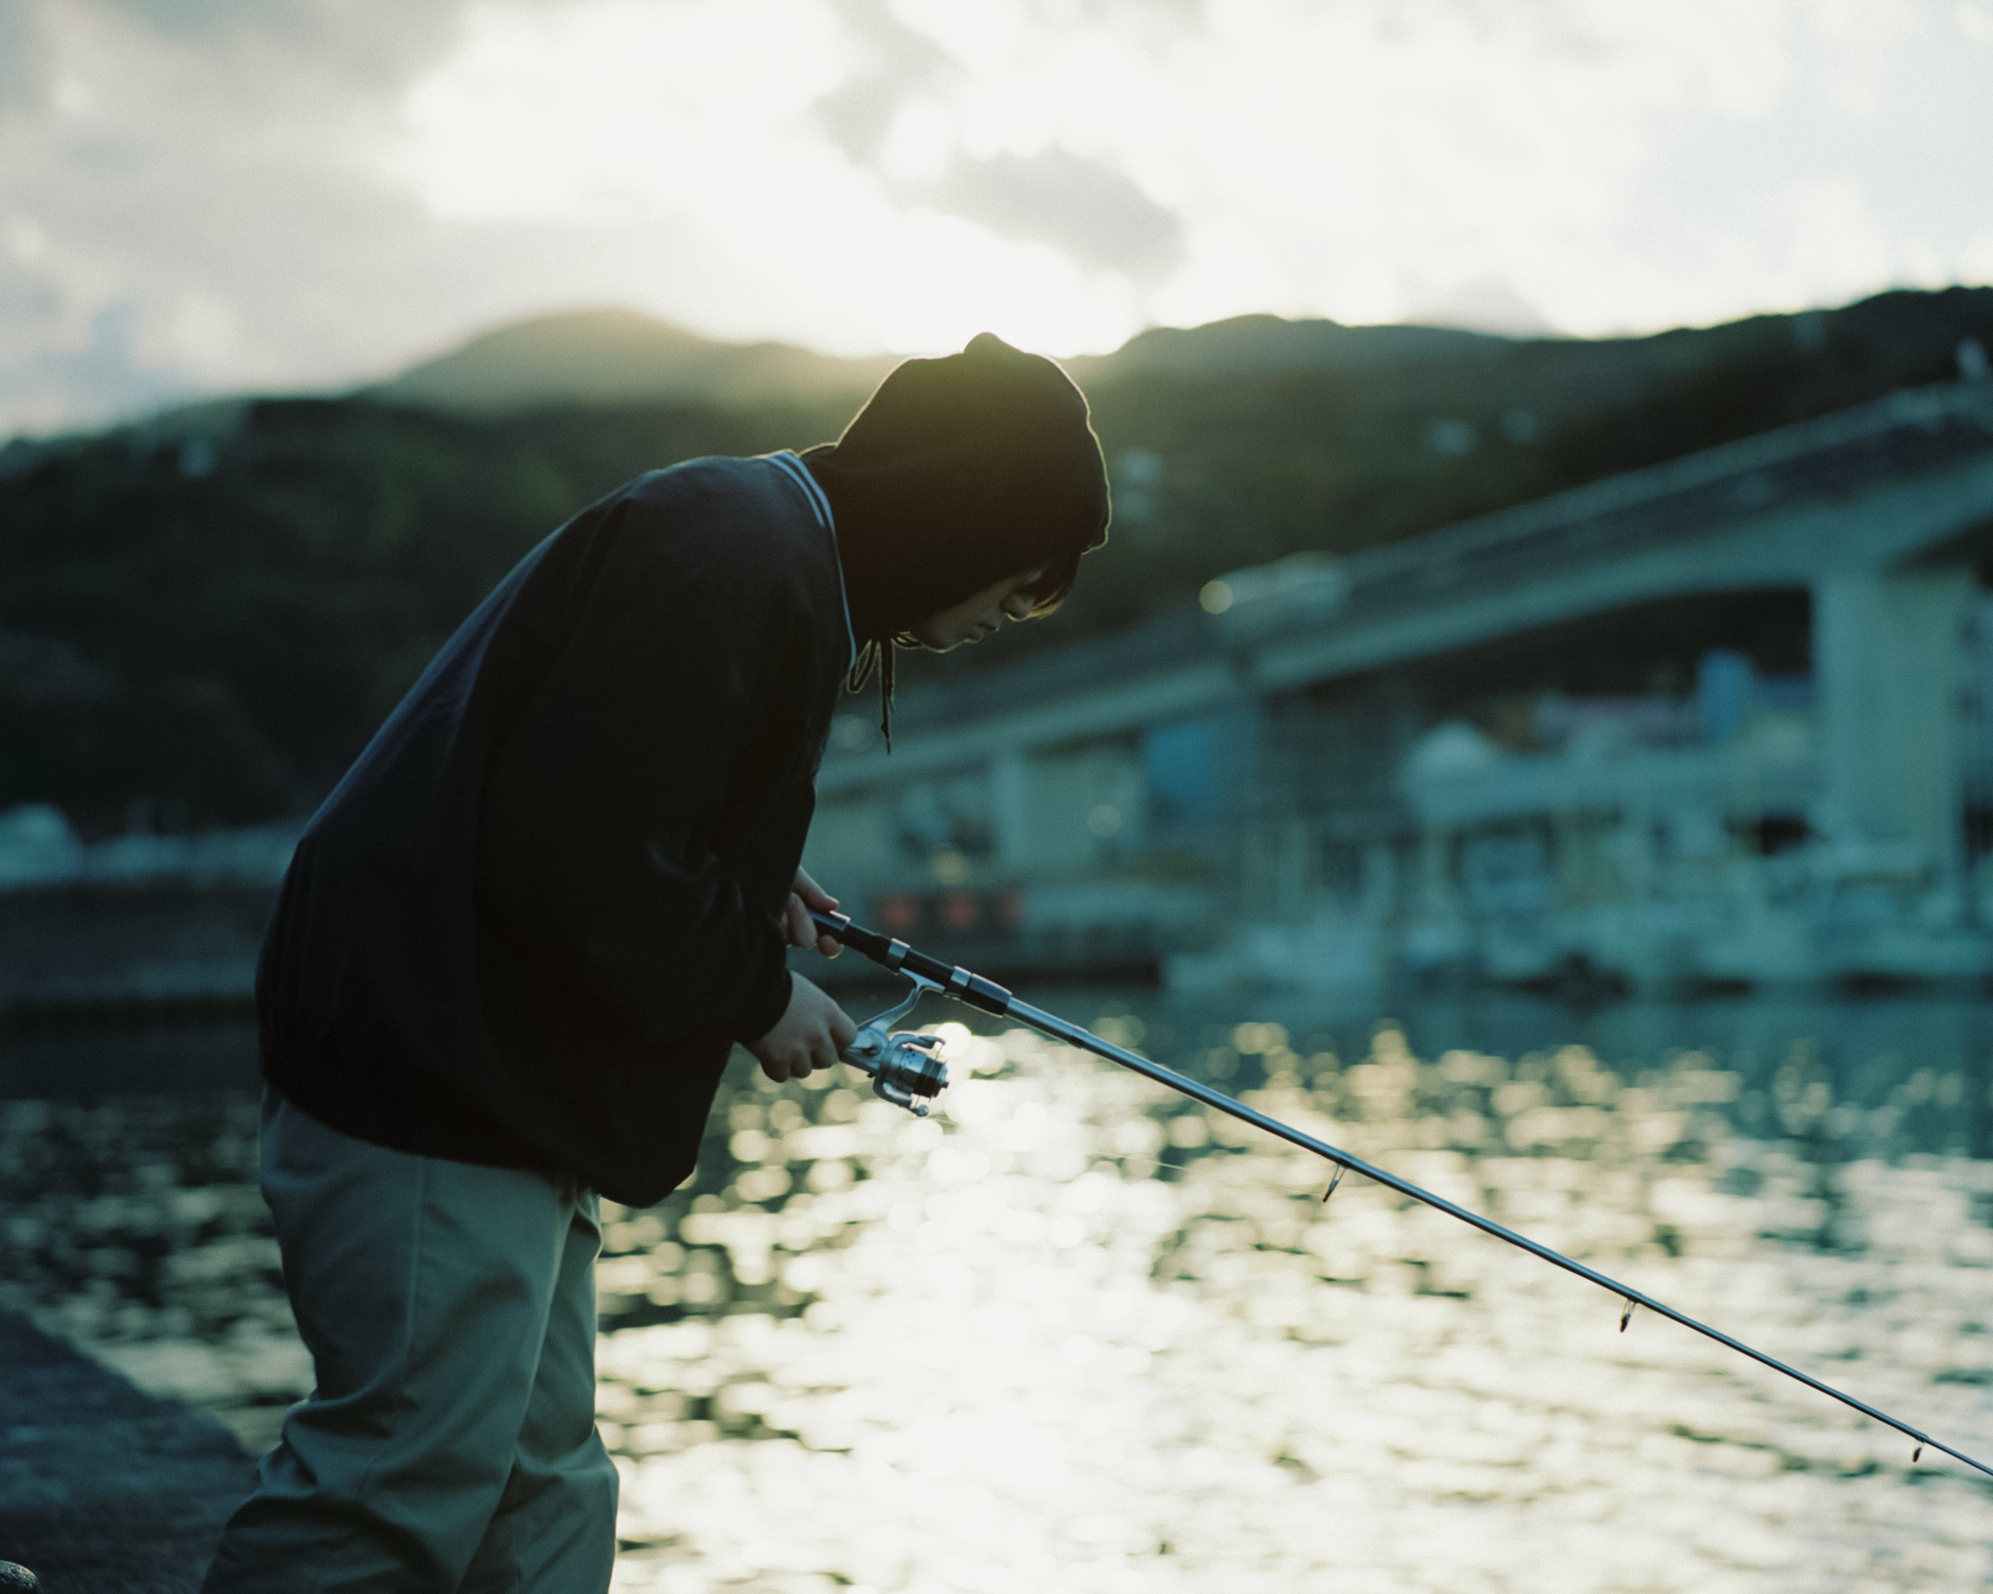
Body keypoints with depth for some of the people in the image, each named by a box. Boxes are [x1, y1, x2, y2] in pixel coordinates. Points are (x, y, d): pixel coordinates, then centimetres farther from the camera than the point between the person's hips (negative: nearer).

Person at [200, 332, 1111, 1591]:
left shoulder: (775, 546, 17)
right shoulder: (735, 560, -18)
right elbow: (577, 852, -25)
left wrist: (747, 893, 12)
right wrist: (753, 990, -11)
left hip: (505, 1086, 11)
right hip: (435, 1081, -11)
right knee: (411, 1486, -10)